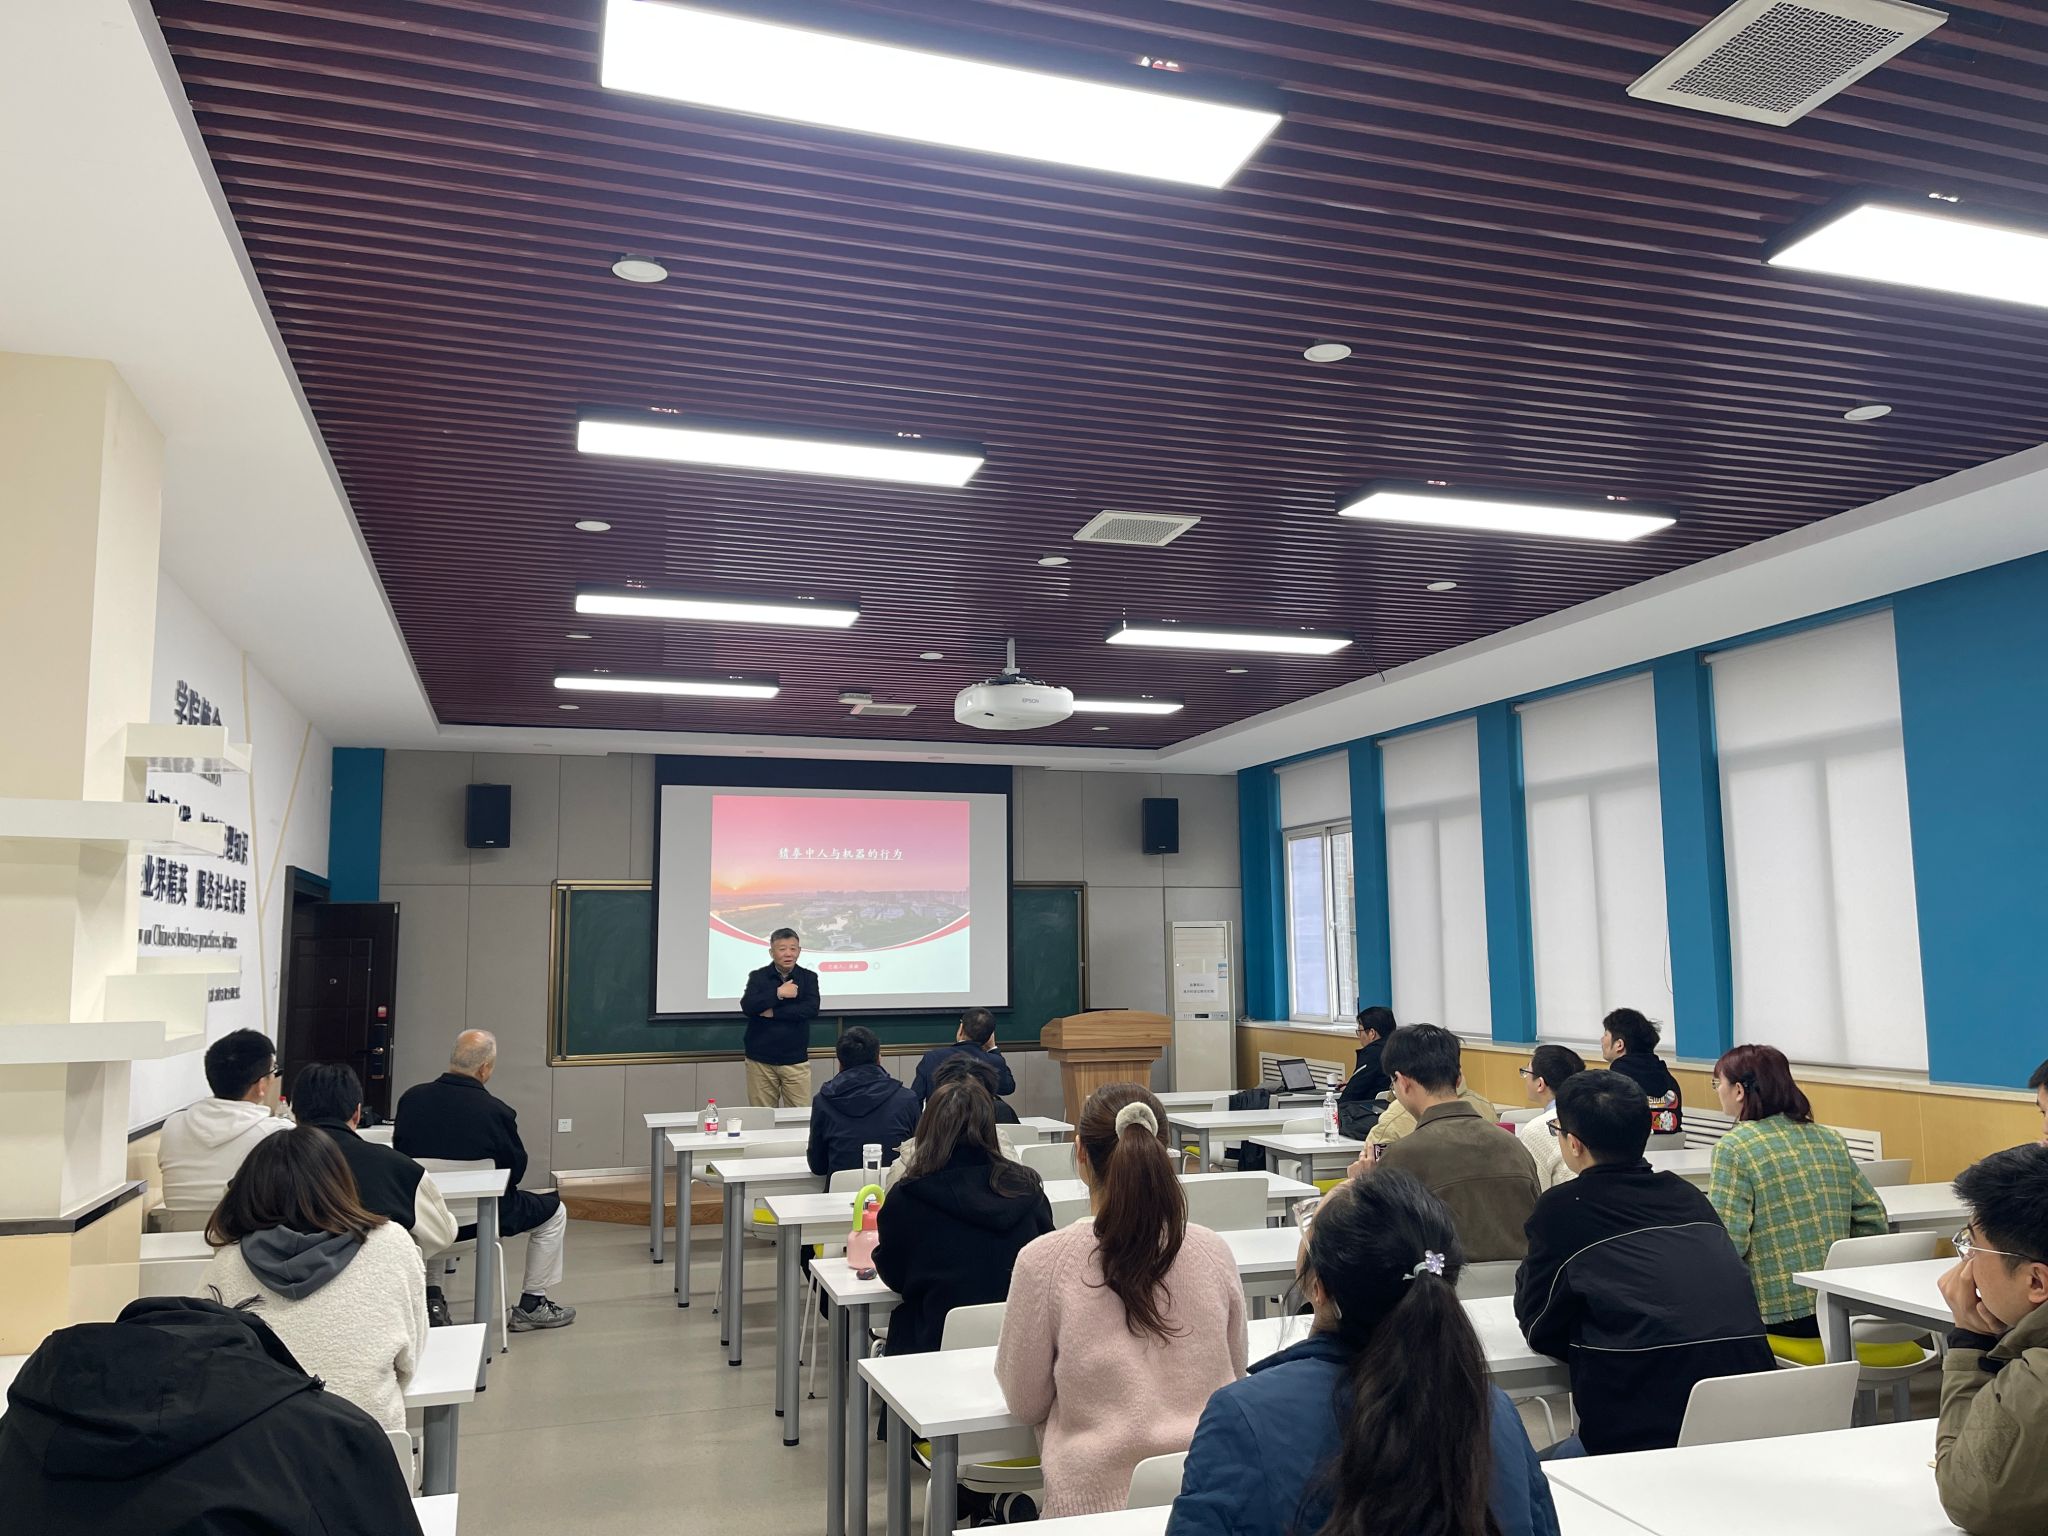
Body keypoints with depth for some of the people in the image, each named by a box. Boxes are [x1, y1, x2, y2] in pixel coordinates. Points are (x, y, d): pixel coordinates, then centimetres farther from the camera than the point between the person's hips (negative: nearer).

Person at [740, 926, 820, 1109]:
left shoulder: (808, 977, 4)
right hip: (760, 1060, 0)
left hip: (796, 1060, 0)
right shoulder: (758, 977, 3)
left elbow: (811, 1009, -11)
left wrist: (773, 1013, -12)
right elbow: (747, 1006, -12)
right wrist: (778, 993, -19)